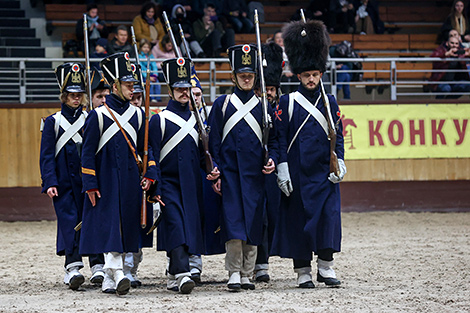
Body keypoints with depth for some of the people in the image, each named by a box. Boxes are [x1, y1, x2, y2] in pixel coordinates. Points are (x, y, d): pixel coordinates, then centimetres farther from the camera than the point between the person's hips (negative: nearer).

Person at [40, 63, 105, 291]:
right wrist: (50, 183, -9)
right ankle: (72, 267, -14)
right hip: (64, 183, -2)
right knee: (69, 222, -9)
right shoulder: (53, 122, 5)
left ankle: (98, 267, -1)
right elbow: (46, 155, 2)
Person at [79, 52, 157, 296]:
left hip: (131, 182, 5)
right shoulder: (98, 116, -5)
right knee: (109, 226, -14)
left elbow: (145, 148, 16)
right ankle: (117, 273, -22)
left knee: (126, 228, 5)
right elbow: (87, 154, -4)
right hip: (106, 182, -5)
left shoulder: (137, 115, 9)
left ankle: (109, 280, 14)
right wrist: (90, 185, -8)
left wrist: (149, 174, 4)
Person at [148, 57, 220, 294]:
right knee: (176, 226, -18)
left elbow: (204, 151, 18)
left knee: (191, 227, 6)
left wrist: (213, 169, -3)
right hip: (169, 183, -5)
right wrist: (155, 192, -9)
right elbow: (153, 158, -3)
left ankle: (176, 267, 24)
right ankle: (182, 274, -26)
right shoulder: (159, 120, -2)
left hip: (193, 185, 5)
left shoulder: (196, 119, 12)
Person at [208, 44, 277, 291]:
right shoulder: (222, 104, 5)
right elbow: (213, 141, 5)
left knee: (253, 224, 2)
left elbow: (273, 139, 14)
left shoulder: (262, 106, 9)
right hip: (229, 173, -2)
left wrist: (272, 160, -5)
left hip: (255, 175, 2)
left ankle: (247, 275, 10)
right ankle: (234, 273, -6)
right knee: (233, 223, -11)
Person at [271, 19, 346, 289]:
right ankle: (303, 271, 7)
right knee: (298, 219, 0)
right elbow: (281, 138, 0)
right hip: (297, 174, -2)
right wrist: (282, 170, -7)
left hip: (325, 173, 2)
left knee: (328, 216, -6)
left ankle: (326, 267, 4)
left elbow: (338, 136, 10)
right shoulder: (287, 103, 1)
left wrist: (339, 164, -2)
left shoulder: (330, 102, 9)